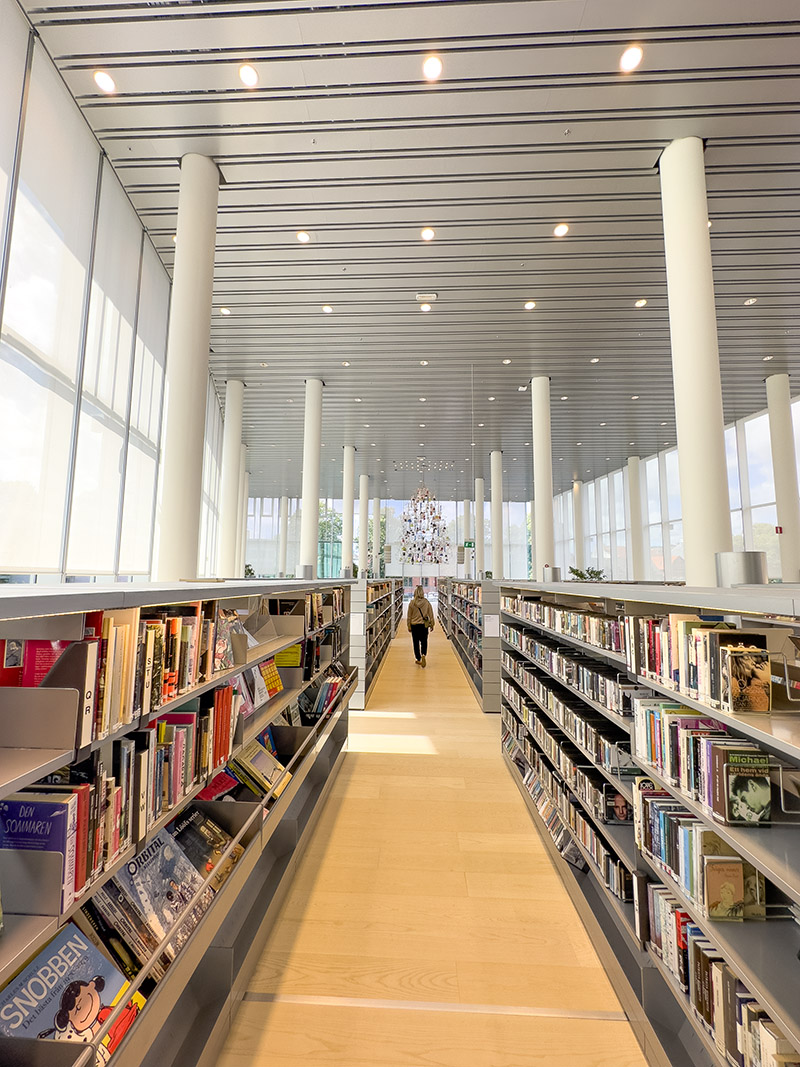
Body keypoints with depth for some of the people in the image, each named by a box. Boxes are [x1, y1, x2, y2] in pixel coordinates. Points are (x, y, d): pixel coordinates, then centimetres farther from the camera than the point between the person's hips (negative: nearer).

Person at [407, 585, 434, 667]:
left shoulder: (412, 603, -8)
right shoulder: (427, 603, -7)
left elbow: (409, 616, -2)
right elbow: (431, 615, -1)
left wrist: (409, 626, 8)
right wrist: (432, 625, 10)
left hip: (414, 625, 0)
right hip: (424, 625, 0)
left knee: (416, 643, 12)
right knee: (424, 642, 12)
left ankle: (418, 660, 19)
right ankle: (423, 655, -13)